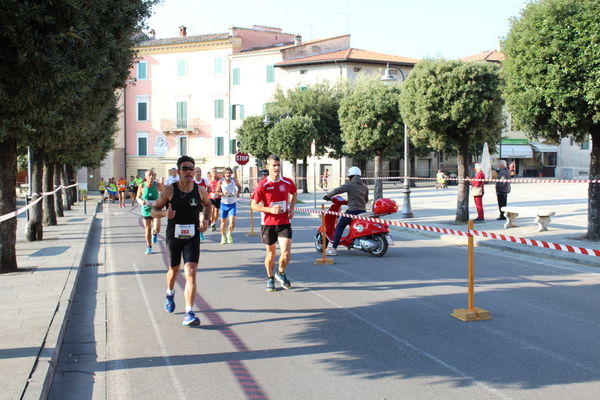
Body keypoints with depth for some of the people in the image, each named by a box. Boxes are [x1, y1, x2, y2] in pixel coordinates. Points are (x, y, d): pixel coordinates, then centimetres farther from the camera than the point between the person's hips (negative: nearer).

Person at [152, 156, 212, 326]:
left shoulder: (200, 191, -3)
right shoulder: (170, 190, -8)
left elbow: (208, 204, 18)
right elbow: (154, 210, -3)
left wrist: (206, 219, 1)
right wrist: (164, 213, -25)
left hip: (192, 237, 0)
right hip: (174, 236, 0)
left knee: (191, 273, -14)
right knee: (174, 269, 20)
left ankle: (189, 314, -14)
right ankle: (170, 294, 53)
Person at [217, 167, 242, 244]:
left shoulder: (234, 180, -1)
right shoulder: (221, 182, -6)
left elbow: (239, 187, 16)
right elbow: (217, 192, -1)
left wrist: (238, 193, -2)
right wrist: (222, 193, -21)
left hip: (233, 204, 0)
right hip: (224, 204, 0)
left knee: (232, 222, -14)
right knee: (223, 222, 9)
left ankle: (229, 234, 14)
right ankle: (223, 236, 31)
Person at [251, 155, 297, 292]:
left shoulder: (288, 183, -1)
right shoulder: (262, 185, -8)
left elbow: (294, 194, 21)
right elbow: (254, 205, -6)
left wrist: (291, 209, 6)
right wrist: (270, 209, -20)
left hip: (284, 223, 1)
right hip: (268, 224, -1)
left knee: (286, 253, -11)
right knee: (271, 253, 10)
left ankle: (280, 273, 19)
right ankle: (270, 278, 32)